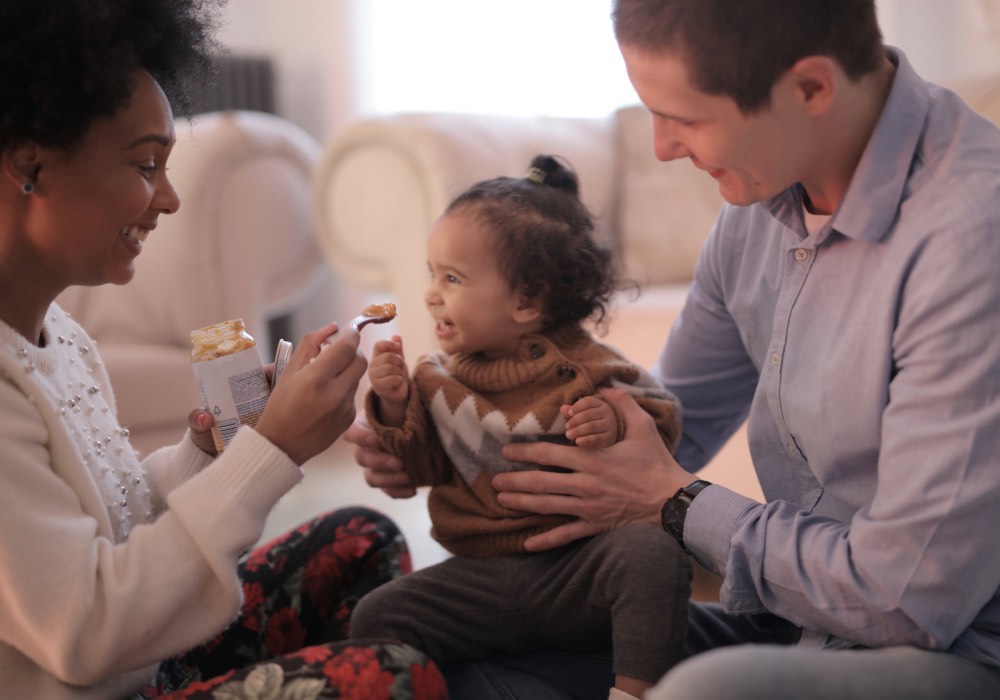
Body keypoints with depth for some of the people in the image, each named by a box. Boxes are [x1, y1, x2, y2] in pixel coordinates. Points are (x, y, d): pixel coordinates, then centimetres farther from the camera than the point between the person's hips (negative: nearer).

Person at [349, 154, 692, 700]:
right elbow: (425, 468, 6)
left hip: (579, 564, -3)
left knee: (651, 550, -31)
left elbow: (660, 423, 0)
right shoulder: (438, 375, 5)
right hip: (483, 579, 3)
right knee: (375, 619, -12)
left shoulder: (585, 370, -6)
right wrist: (395, 407, -11)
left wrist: (614, 425, -22)